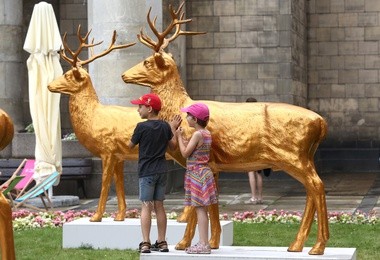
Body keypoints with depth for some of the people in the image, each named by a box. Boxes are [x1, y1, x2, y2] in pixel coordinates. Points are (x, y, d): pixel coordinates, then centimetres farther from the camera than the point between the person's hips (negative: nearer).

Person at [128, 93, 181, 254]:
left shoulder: (142, 127, -12)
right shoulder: (165, 126, 4)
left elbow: (130, 145, 1)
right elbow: (173, 146, 14)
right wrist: (173, 129, 24)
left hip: (146, 171, -5)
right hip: (162, 171, 5)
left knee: (146, 206, -4)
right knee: (159, 206, 11)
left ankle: (145, 243, -9)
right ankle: (161, 242, 13)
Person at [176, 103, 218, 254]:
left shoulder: (197, 134, -16)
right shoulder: (206, 133, 11)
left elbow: (185, 153, -15)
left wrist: (179, 136, -4)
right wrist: (181, 136, 14)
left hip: (197, 173, -9)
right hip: (203, 172, 9)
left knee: (200, 209, -8)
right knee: (201, 209, 11)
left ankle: (204, 244, -8)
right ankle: (203, 243, 15)